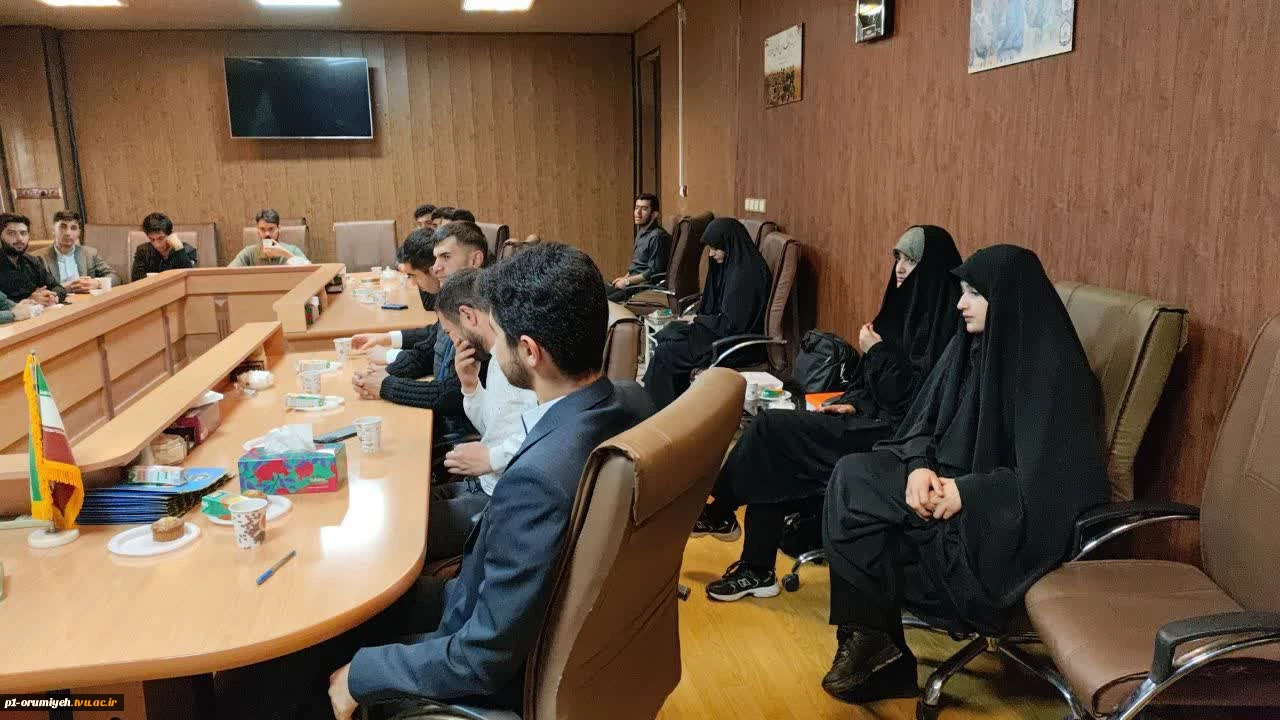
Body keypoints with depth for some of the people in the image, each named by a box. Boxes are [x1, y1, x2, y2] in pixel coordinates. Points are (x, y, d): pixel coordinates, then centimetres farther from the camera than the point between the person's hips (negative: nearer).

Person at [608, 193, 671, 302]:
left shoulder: (657, 236, -18)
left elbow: (653, 272, -21)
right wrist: (625, 277, 9)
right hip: (633, 282, 10)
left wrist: (627, 281, -15)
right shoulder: (641, 233, 13)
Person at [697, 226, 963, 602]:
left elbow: (914, 401, -21)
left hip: (894, 435, -9)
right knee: (770, 448, -7)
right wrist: (854, 403, 1)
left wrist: (876, 351, -14)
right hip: (875, 418, 9)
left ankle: (719, 512, 10)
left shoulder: (942, 321, -16)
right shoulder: (909, 306, 12)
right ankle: (757, 570, -2)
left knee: (769, 429, -13)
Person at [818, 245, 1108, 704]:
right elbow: (923, 420, 7)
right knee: (852, 476, -17)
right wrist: (920, 465, -13)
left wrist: (966, 491, -23)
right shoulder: (968, 345, 6)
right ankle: (868, 636, -11)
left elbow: (1051, 477, -20)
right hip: (946, 479, 7)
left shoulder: (1053, 369, -16)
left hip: (1003, 520, -7)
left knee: (859, 501, -22)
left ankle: (877, 643, -4)